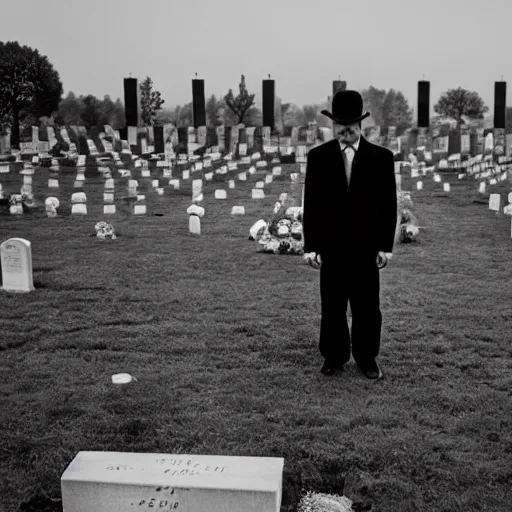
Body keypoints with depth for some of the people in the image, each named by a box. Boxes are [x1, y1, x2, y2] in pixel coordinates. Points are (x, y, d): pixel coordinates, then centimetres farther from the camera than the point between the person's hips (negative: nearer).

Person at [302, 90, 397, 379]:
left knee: (367, 306, 7)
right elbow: (311, 204, 0)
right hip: (330, 245, 0)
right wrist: (310, 246, -4)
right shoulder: (318, 156, 1)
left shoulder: (381, 157, 0)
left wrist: (386, 246, -3)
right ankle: (334, 356, 22)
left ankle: (367, 357, 22)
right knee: (332, 305, 8)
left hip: (366, 245, 0)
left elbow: (388, 204, 1)